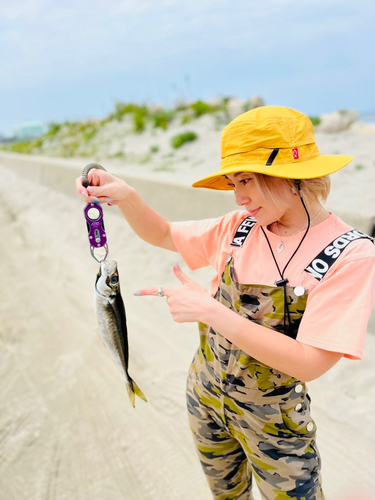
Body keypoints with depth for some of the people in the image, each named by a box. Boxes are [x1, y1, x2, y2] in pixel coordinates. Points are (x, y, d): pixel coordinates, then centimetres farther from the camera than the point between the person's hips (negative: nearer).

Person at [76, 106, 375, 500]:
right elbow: (162, 235, 3)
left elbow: (310, 364, -28)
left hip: (273, 420, -4)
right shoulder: (240, 227, -9)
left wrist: (210, 310, -30)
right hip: (205, 395, 5)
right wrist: (125, 196, -16)